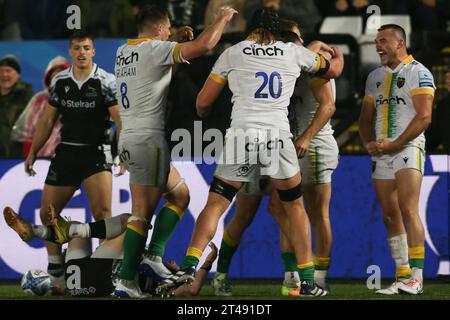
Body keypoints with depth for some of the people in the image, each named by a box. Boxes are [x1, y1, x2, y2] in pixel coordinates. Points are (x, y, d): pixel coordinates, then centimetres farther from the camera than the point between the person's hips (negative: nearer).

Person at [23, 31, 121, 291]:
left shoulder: (106, 82, -8)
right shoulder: (59, 82, 5)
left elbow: (120, 118, -14)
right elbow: (48, 120, 14)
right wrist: (33, 152, 12)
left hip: (96, 153, -4)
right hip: (66, 152, 5)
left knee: (103, 212, -18)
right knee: (48, 213, 5)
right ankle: (55, 269, 20)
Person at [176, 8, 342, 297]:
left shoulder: (232, 54, 8)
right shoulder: (294, 53, 12)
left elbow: (203, 102, 13)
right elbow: (333, 69, 30)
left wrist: (202, 116, 37)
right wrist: (335, 54, 54)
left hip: (242, 136, -1)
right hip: (279, 137, 1)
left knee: (215, 204, 6)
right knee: (295, 207, 17)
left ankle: (189, 266, -11)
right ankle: (308, 281, 15)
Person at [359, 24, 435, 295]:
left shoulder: (418, 73, -4)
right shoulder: (375, 77, 17)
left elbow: (424, 117, -12)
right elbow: (366, 118, 22)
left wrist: (394, 144, -15)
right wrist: (368, 143, 2)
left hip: (408, 148, -7)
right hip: (381, 153, 7)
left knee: (408, 211, -16)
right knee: (390, 216, 4)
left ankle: (416, 277, -17)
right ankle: (403, 277, 8)